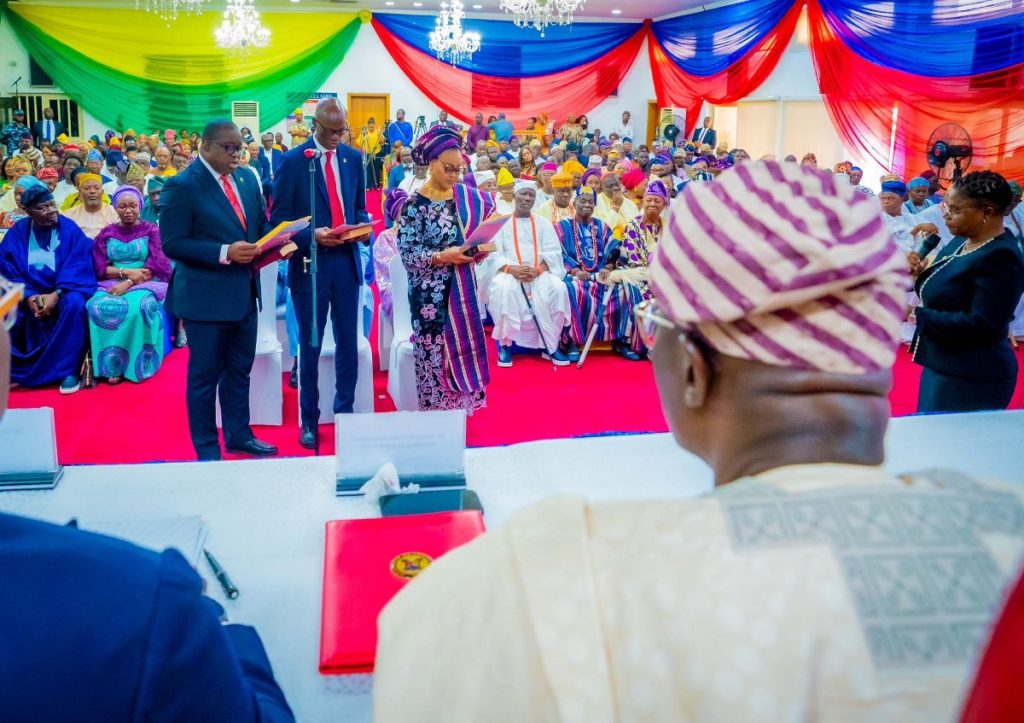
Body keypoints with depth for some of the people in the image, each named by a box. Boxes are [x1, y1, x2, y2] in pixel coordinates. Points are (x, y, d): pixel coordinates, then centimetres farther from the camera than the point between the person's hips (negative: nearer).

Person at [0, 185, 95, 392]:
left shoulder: (69, 229, -3)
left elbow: (78, 267, -11)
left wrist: (56, 294, -24)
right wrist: (27, 296, -19)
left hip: (64, 290, -2)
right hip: (28, 294, 2)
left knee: (74, 304, -36)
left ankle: (68, 371, -27)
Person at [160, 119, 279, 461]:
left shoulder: (247, 179, 8)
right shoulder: (182, 186, -12)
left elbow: (261, 226, 16)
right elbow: (173, 244, -16)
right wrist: (224, 253, -24)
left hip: (244, 292, 7)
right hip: (206, 296, -7)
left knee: (239, 370, 18)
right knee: (205, 376, 6)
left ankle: (238, 434, 33)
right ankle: (206, 449, 18)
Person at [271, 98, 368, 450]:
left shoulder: (353, 158, 6)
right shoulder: (293, 161, -6)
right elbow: (278, 219, -5)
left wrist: (362, 227, -7)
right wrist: (311, 235, -20)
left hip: (346, 261, 3)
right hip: (310, 263, -3)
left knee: (348, 343, 9)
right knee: (310, 345, 8)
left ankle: (345, 413, 23)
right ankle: (309, 421, 20)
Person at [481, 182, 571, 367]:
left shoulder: (543, 223, 16)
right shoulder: (501, 222, 10)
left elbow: (553, 252, 4)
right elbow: (493, 253, -1)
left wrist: (537, 270, -16)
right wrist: (512, 269, -21)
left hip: (540, 273, 2)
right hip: (509, 273, -2)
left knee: (558, 288, -30)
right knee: (504, 289, -37)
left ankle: (550, 345, -16)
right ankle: (505, 344, -21)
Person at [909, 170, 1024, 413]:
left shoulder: (1000, 257, -19)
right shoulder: (962, 240, 8)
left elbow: (982, 326, -25)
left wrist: (916, 315, -24)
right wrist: (918, 268, -2)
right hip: (941, 366, 9)